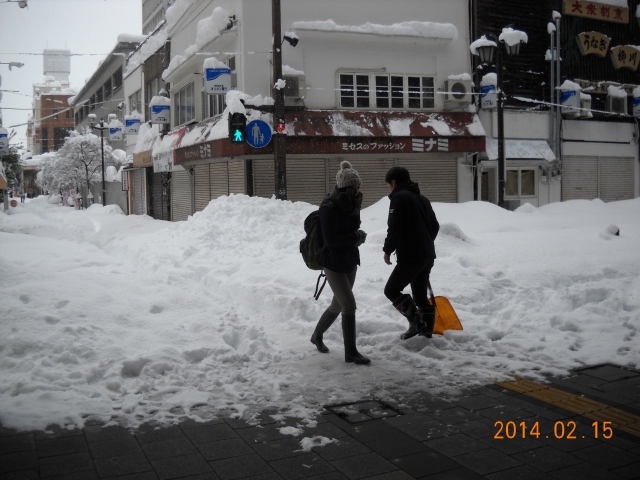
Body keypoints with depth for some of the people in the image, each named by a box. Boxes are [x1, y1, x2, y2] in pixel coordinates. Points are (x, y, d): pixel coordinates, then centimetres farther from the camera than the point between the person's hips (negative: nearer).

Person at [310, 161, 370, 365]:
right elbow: (330, 239, -24)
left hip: (350, 261, 8)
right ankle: (351, 352, 3)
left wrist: (357, 237, -4)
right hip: (333, 263, -8)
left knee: (338, 305, 17)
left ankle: (317, 336, 39)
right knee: (349, 305, -9)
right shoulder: (329, 207, -22)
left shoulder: (353, 203, 1)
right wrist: (357, 236, -19)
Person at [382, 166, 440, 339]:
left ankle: (416, 322, -6)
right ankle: (427, 329, 17)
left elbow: (394, 229, -17)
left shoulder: (399, 197, -10)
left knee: (391, 290, 0)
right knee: (420, 293, 16)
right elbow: (435, 226, 21)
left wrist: (387, 250, -5)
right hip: (427, 255, 9)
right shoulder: (421, 198, 17)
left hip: (410, 256, -9)